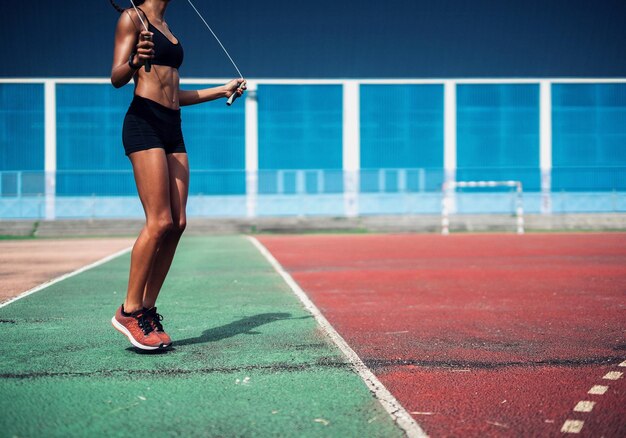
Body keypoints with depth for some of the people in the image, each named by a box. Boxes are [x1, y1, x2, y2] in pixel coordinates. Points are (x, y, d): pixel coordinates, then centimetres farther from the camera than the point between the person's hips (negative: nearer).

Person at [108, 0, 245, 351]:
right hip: (144, 122, -8)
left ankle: (148, 310, 5)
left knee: (177, 223, 0)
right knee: (160, 222, -14)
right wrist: (135, 62, -29)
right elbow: (117, 79, -8)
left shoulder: (167, 28, 23)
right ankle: (129, 311, -5)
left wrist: (223, 91, 32)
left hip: (172, 129, 8)